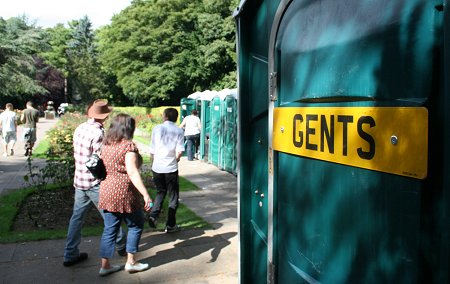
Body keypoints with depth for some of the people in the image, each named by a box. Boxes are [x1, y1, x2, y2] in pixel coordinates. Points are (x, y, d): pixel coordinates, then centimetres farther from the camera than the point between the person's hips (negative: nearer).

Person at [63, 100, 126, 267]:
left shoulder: (80, 128, 4)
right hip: (94, 183, -7)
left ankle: (70, 254, 19)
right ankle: (122, 247, 24)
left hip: (79, 180, 7)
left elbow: (77, 154, 11)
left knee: (77, 217, 13)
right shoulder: (97, 133, -21)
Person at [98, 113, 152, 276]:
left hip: (107, 191, 7)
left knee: (110, 229, 13)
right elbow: (132, 172, -22)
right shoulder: (128, 145, -14)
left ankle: (105, 265, 19)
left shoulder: (106, 145, 8)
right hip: (125, 192, -7)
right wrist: (146, 195, -25)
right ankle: (131, 262, 16)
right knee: (135, 225, 12)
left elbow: (103, 168, 11)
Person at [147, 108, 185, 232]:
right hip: (171, 168, -2)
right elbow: (180, 151, -12)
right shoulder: (178, 131, -3)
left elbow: (152, 151, 2)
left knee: (160, 192, 21)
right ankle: (170, 225, 14)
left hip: (157, 167, 2)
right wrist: (175, 160, 8)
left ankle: (153, 215, 2)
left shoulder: (157, 128, 1)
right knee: (173, 196, 11)